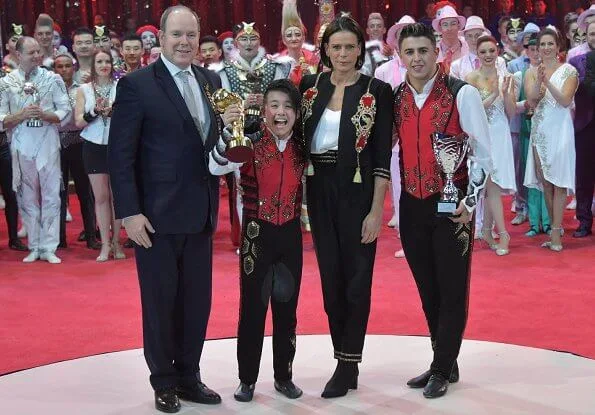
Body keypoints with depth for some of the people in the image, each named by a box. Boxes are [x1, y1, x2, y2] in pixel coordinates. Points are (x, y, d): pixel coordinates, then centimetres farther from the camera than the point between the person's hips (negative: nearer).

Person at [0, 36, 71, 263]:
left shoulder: (52, 79, 2)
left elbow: (65, 113, 0)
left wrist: (44, 115, -16)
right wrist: (22, 115, -15)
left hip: (48, 145, -1)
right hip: (21, 147, 1)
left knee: (51, 196, 0)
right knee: (28, 198, 7)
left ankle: (49, 248, 7)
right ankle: (34, 247, 16)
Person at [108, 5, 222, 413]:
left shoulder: (211, 81, 9)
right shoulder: (136, 84, -8)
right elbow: (120, 153, -10)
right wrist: (129, 212, -15)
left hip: (201, 212, 5)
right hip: (156, 214, -5)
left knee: (198, 299, 12)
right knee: (160, 300, 7)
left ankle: (189, 376, 27)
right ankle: (164, 382, 22)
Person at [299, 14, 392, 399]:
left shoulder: (377, 91, -5)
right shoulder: (310, 86, 6)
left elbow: (383, 156, -7)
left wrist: (376, 210, -12)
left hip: (357, 191, -4)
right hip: (319, 189, 4)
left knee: (356, 276, 2)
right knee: (330, 275, 9)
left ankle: (348, 365, 12)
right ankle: (344, 361, 20)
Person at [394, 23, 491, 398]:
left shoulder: (462, 94, -9)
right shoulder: (395, 99, 4)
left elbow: (483, 154, -7)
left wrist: (470, 201, -11)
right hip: (411, 205, 5)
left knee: (452, 289, 2)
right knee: (427, 288, 13)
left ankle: (442, 369, 16)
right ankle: (445, 363, 27)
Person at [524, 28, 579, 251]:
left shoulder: (568, 71, -2)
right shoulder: (532, 72, 9)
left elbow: (565, 101, -13)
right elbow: (531, 98, -7)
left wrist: (548, 83, -24)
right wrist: (539, 81, -25)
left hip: (559, 130, -4)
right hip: (539, 130, 4)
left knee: (558, 182, -5)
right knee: (545, 182, 8)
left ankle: (556, 232, -4)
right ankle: (556, 226, 17)